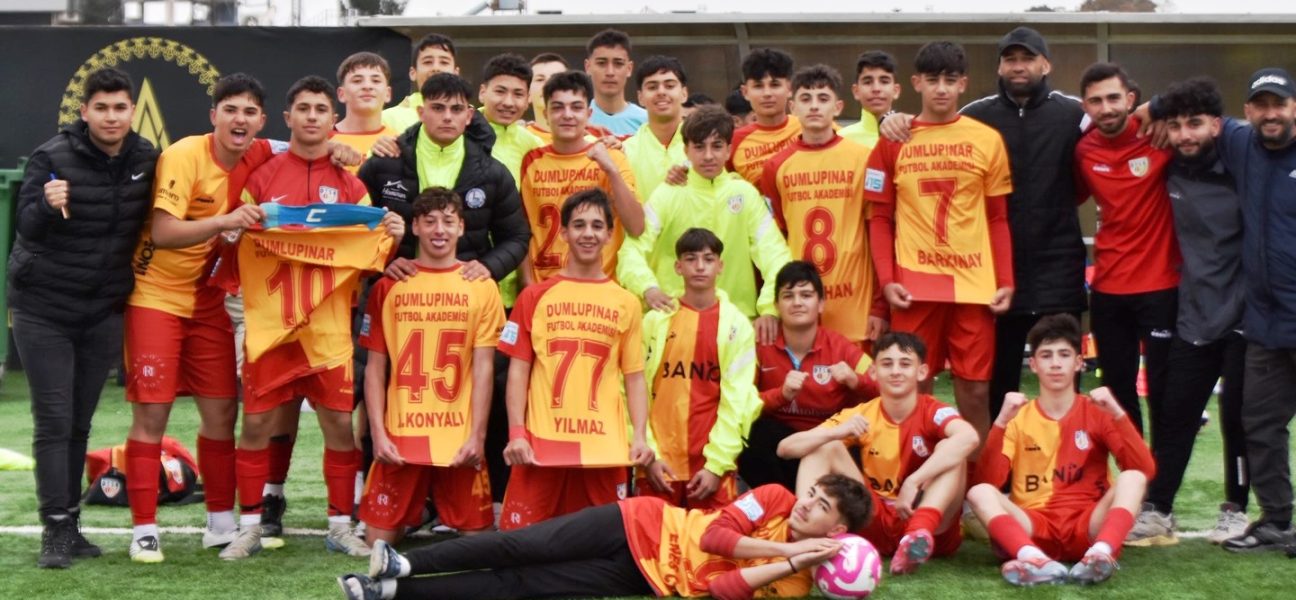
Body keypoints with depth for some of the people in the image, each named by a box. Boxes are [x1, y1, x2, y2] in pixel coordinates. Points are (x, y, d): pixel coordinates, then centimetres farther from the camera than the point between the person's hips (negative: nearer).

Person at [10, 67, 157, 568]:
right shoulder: (52, 157, -13)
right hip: (43, 309, -4)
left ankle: (70, 525, 20)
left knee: (81, 423, 11)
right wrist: (48, 206, -39)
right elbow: (27, 226, -21)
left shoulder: (146, 159, -1)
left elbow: (151, 222, 13)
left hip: (103, 310, 4)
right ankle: (55, 531, 0)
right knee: (53, 422, -4)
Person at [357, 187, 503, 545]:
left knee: (476, 536, 3)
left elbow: (483, 367, 2)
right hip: (399, 435, 0)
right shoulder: (389, 287, 5)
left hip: (461, 438, 0)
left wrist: (477, 436, -6)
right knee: (378, 539, 1)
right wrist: (378, 433, -4)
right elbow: (375, 366, 5)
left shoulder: (481, 287, 3)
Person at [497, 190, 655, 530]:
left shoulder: (626, 303, 9)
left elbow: (634, 376, 9)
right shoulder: (535, 297, 7)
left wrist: (640, 435, -4)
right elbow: (518, 369, 5)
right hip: (540, 442, -1)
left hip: (605, 446, 1)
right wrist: (516, 433, -5)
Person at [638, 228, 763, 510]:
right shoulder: (655, 320, 5)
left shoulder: (736, 325, 3)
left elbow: (735, 401, -1)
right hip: (660, 462, 1)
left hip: (713, 464, -1)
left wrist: (716, 464, -8)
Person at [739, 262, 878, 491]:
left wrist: (855, 381, -24)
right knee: (759, 434, -33)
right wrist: (782, 394, -29)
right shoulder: (761, 345, -6)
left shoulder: (841, 347, -4)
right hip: (773, 444, 0)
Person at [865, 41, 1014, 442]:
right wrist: (886, 280, -5)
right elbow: (880, 218, 6)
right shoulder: (894, 142, 6)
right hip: (914, 284, 0)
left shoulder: (988, 140, 5)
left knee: (975, 389, 3)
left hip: (975, 283, 0)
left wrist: (1006, 281, 0)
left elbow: (998, 218, 8)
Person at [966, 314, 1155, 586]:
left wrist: (1117, 415, -17)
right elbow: (987, 481, -6)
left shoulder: (1097, 412, 8)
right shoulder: (1019, 418, 9)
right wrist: (1001, 422, -17)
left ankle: (1100, 553, -50)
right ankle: (1035, 560, -52)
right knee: (980, 492, -26)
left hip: (1087, 527, 0)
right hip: (1034, 528, 0)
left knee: (1132, 478, -24)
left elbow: (1145, 470, -6)